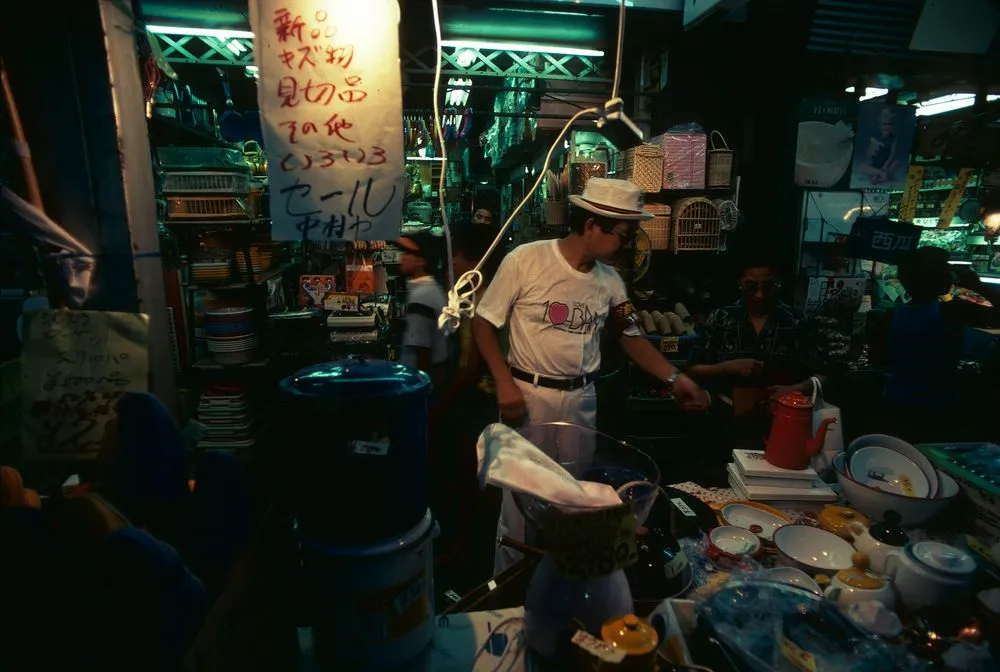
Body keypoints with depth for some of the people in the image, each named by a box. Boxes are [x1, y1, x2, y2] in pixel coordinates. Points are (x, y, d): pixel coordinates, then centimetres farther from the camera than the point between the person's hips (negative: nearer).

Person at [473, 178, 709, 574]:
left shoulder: (610, 281, 2)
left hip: (581, 401, 5)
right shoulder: (525, 260, -12)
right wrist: (504, 384, -13)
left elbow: (631, 337, 13)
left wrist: (675, 379, 4)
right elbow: (483, 322, -6)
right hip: (527, 395, -4)